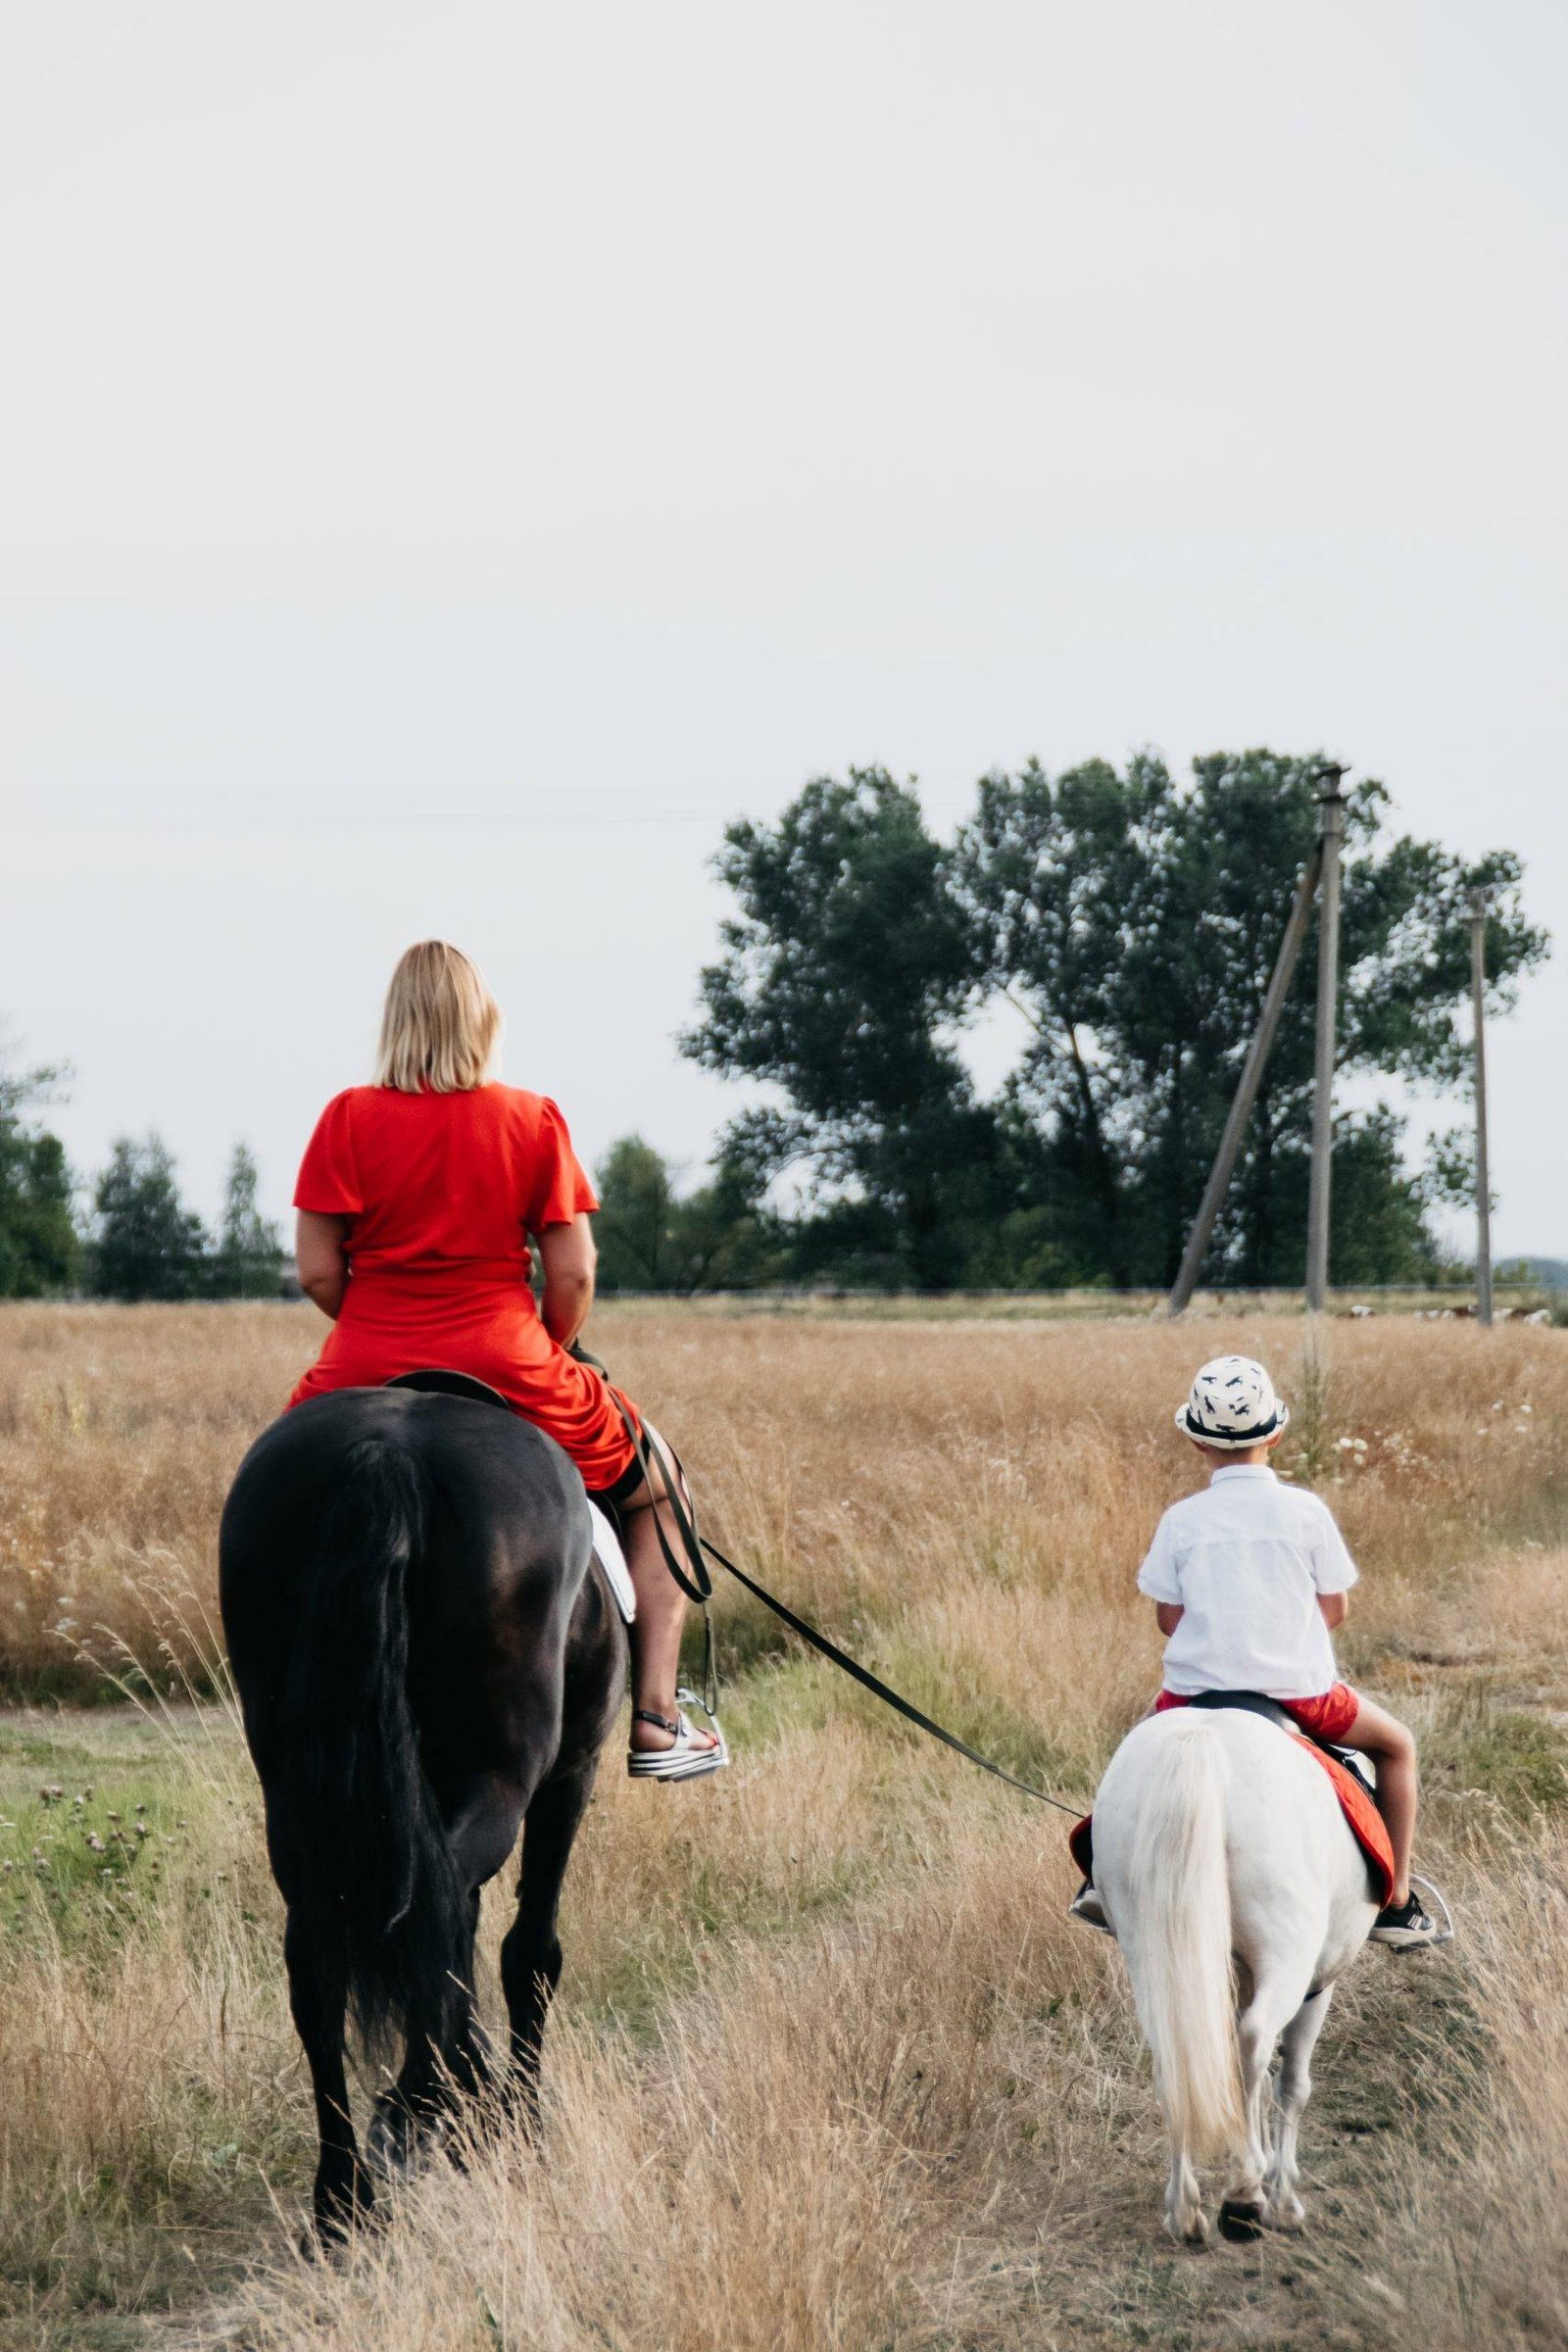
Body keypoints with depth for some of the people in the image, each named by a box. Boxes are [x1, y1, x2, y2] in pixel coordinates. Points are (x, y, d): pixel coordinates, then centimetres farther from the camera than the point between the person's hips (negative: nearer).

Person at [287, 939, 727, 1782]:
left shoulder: (348, 1118, -3)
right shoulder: (535, 1120, -3)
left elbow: (318, 1273, -4)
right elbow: (573, 1278, -5)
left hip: (367, 1374, 1)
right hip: (507, 1371, -1)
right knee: (654, 1490, 23)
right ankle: (655, 1721, 15)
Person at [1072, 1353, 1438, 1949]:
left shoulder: (1181, 1519, -4)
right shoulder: (1306, 1511, -5)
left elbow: (1168, 1618, 1)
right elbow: (1335, 1609, 1)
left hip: (1197, 1691, 2)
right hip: (1301, 1691, -2)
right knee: (1396, 1746, 24)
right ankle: (1397, 1905, 21)